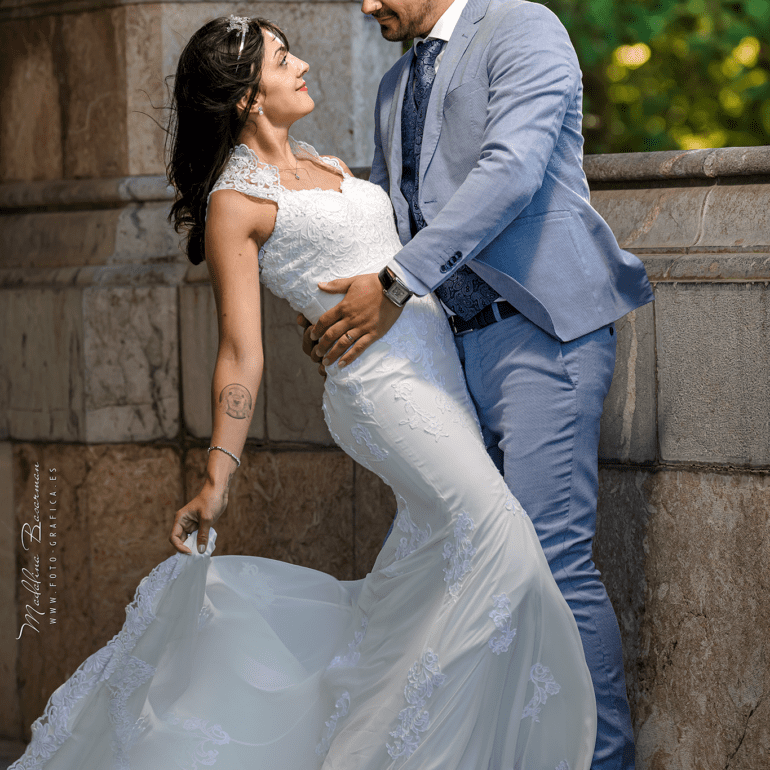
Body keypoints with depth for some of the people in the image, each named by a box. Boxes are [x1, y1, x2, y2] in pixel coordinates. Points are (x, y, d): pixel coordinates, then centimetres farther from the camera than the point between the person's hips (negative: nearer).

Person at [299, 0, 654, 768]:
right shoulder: (395, 87, 21)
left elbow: (511, 169, -18)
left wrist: (397, 281, -22)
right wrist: (336, 310, 7)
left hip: (540, 329, -8)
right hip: (458, 344, 9)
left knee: (551, 554, -14)